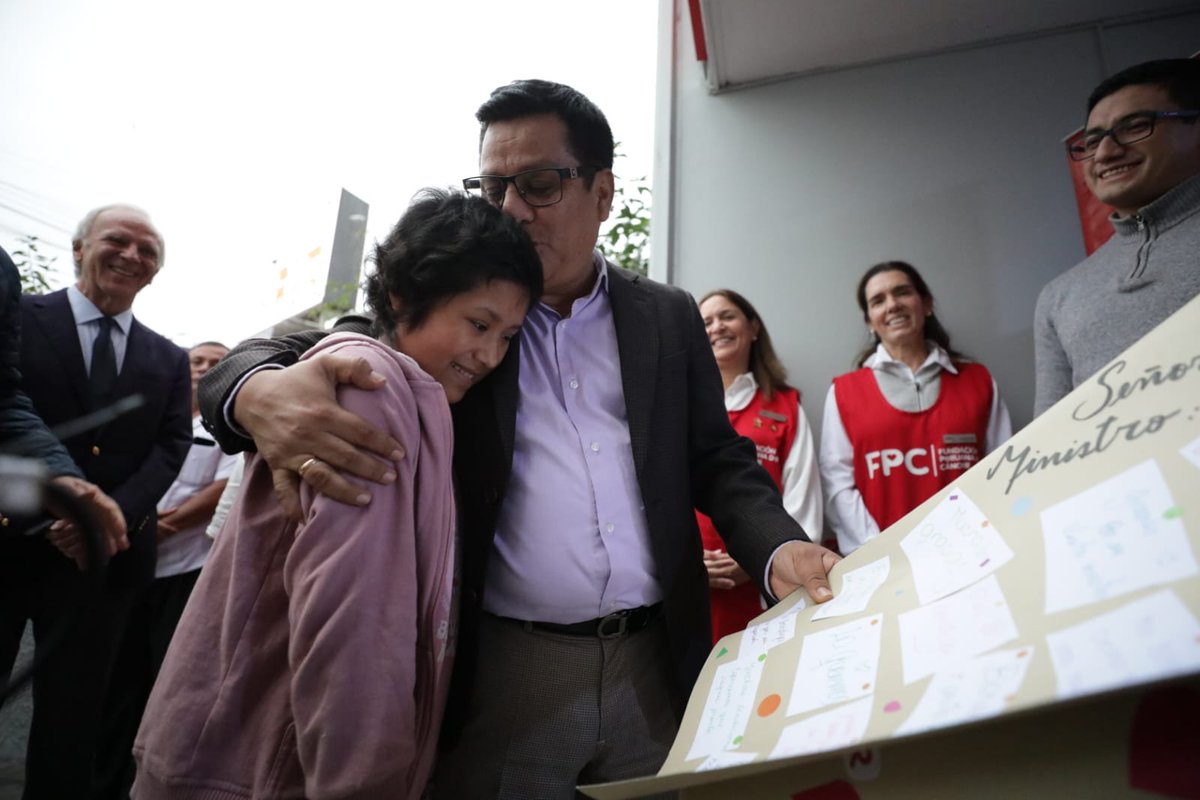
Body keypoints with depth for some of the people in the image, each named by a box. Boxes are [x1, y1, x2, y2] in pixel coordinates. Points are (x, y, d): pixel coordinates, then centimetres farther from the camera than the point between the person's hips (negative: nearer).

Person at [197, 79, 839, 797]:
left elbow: (721, 462, 10)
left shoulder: (670, 318, 8)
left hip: (657, 667, 2)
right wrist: (261, 393, -28)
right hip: (504, 675, -1)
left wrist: (779, 548, -11)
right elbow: (285, 352, -3)